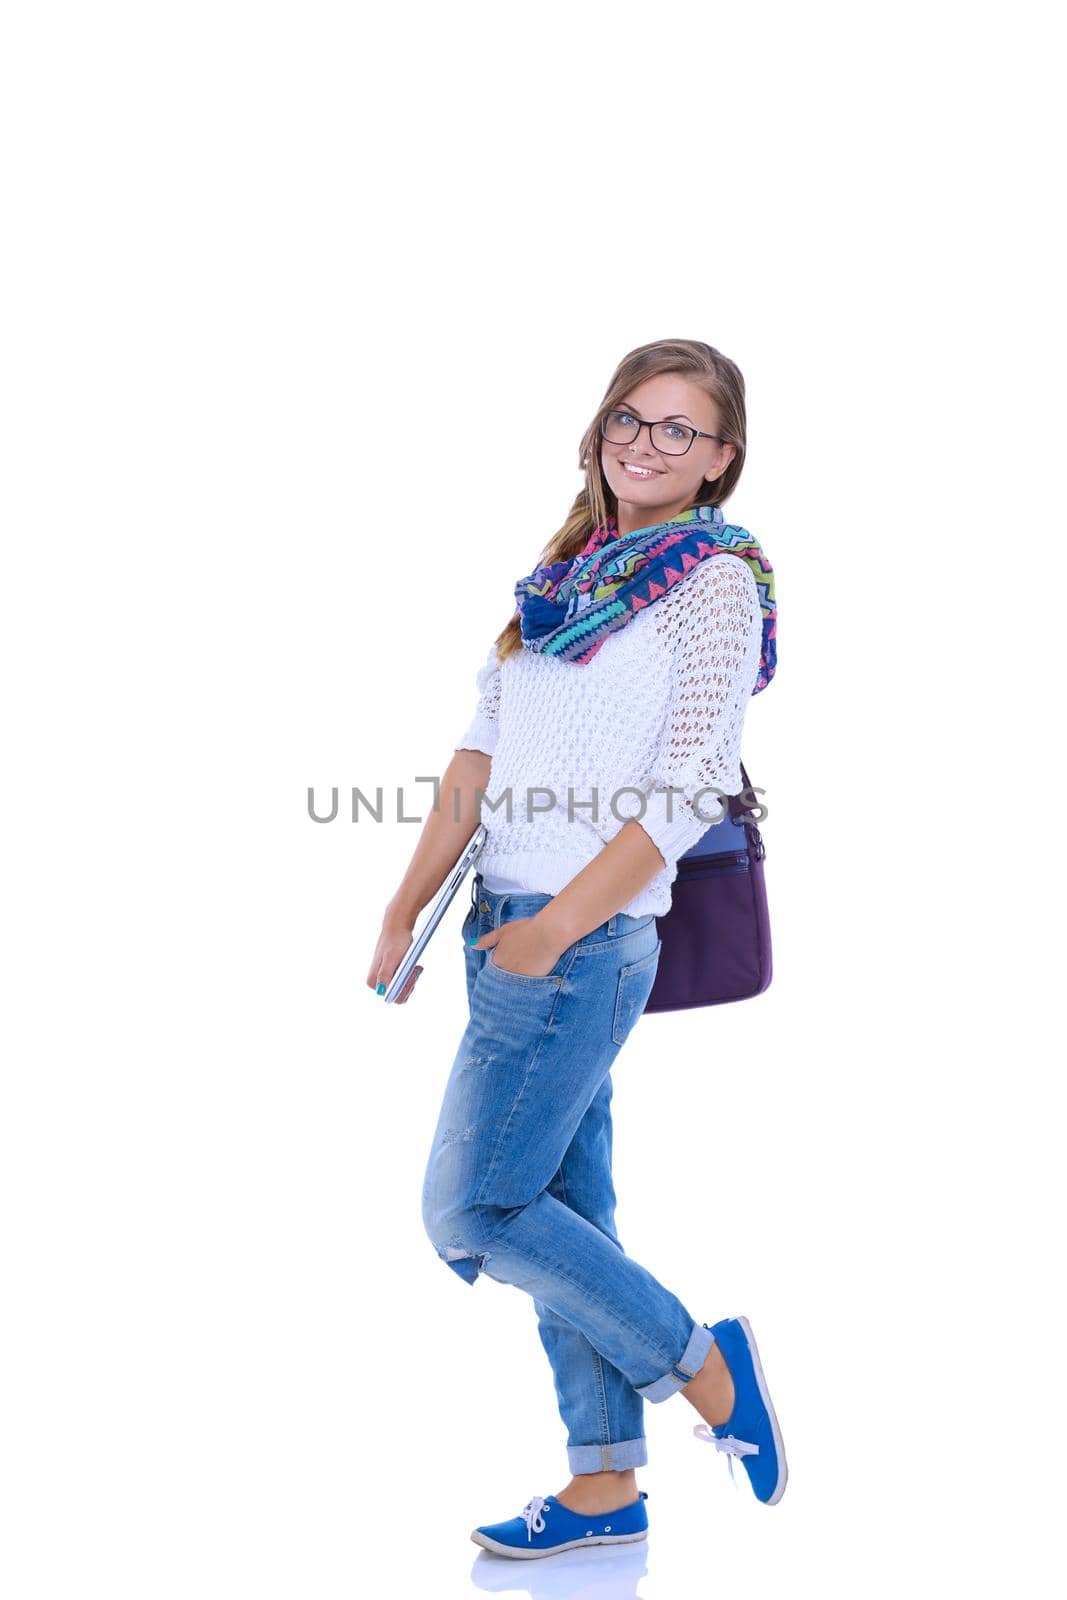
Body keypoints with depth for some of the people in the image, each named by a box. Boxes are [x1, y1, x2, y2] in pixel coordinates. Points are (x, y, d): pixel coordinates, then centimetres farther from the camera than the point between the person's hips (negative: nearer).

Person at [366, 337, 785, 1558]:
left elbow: (691, 793, -15)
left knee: (472, 1210, -7)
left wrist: (553, 930, -16)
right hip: (511, 931, 8)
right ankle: (606, 1487, 21)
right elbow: (482, 754, 12)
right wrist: (407, 906, 6)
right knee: (565, 1212, 11)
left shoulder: (716, 584, -7)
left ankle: (703, 1365, 9)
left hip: (588, 940, -8)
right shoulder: (566, 573, 14)